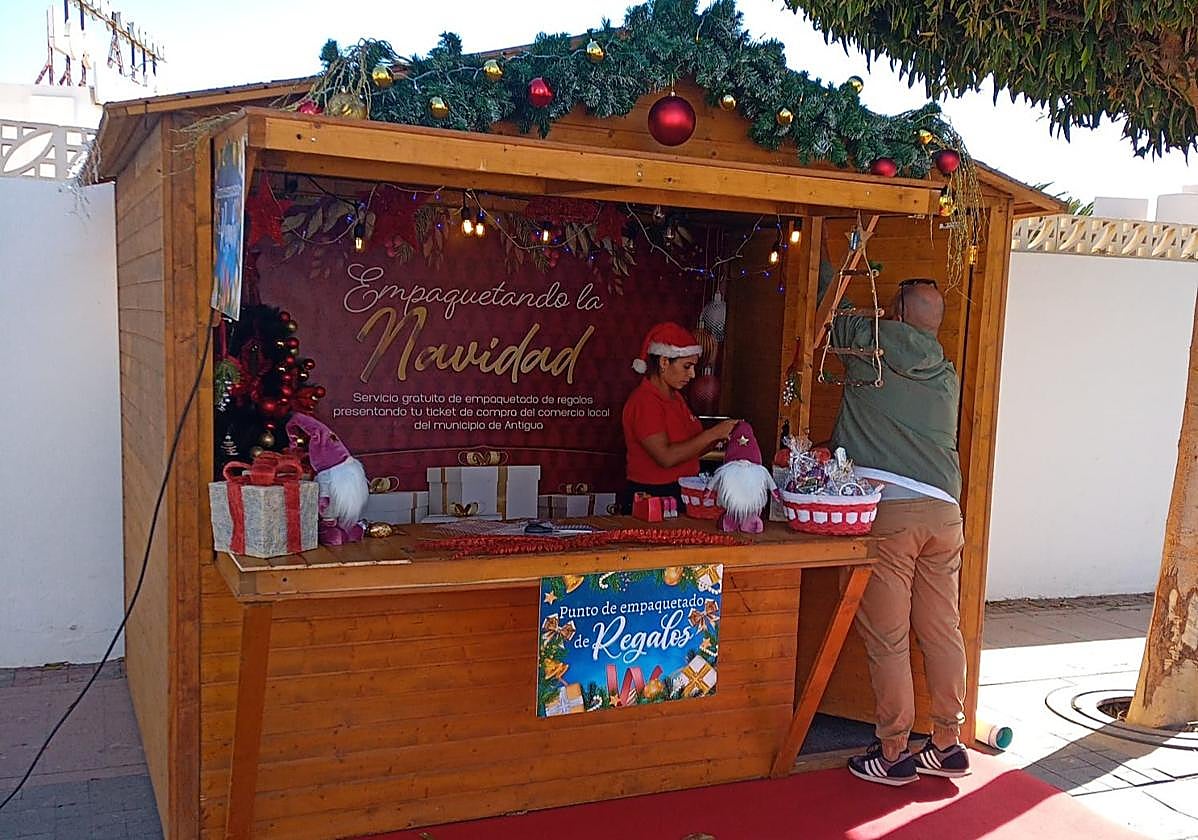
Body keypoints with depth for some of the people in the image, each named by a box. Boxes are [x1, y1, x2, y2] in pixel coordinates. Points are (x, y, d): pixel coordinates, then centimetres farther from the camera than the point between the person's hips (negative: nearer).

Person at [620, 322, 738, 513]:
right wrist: (712, 433, -18)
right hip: (651, 499, -8)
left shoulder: (675, 397, 15)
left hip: (683, 495, 8)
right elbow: (666, 457, -22)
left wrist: (720, 436, -1)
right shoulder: (644, 401, -13)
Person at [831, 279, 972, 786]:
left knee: (888, 638, 1)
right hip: (945, 510, 6)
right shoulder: (946, 374, 16)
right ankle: (947, 744, 22)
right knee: (942, 630, 12)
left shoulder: (873, 341, 1)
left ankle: (893, 753, 8)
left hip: (888, 509, -6)